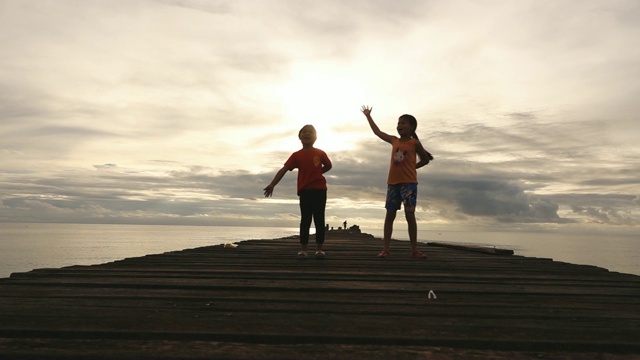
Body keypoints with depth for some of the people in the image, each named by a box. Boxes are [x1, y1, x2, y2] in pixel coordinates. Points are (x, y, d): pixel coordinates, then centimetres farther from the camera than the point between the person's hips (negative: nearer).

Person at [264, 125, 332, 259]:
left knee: (319, 220, 2)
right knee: (305, 220, 0)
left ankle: (319, 248, 10)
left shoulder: (320, 153, 4)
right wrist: (272, 184, -12)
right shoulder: (296, 155, 2)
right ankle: (303, 249, 5)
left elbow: (328, 166, 21)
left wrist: (316, 173, 11)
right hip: (305, 191, 0)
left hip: (320, 190, 1)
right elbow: (284, 170, -4)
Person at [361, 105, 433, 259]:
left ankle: (414, 250, 1)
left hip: (409, 183, -4)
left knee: (410, 215, -5)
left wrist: (411, 168, 5)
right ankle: (385, 249, 6)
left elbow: (425, 160, 10)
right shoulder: (394, 141, 10)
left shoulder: (415, 143, 0)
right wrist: (368, 116, 21)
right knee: (390, 215, 3)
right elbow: (377, 132, 18)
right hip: (392, 183, 4)